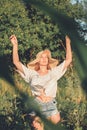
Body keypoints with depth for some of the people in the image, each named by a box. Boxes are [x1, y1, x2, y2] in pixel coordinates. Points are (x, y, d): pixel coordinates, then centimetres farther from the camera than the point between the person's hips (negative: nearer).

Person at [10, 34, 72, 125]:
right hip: (37, 103, -1)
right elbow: (16, 62, 5)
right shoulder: (32, 73, 12)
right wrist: (15, 45, 0)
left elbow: (68, 60, 11)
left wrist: (68, 43, 8)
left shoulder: (54, 72, 15)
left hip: (51, 104, 1)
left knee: (56, 121, -17)